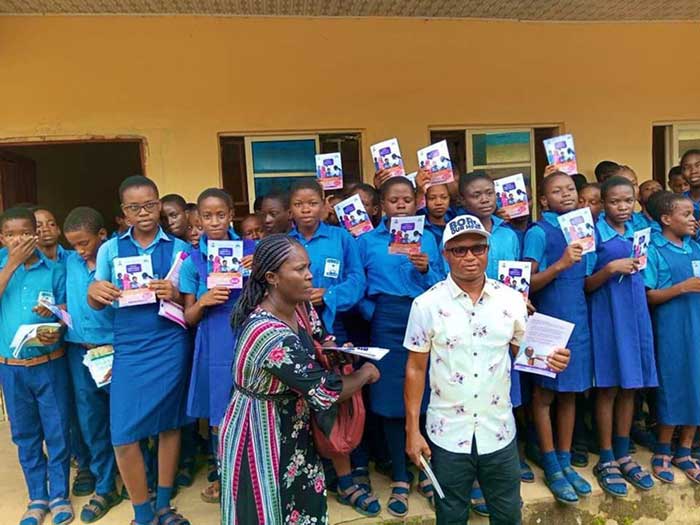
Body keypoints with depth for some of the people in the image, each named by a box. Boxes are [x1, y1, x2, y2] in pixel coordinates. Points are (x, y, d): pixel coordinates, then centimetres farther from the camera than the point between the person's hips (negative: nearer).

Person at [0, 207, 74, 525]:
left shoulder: (54, 270, -5)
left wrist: (58, 331, -21)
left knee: (58, 431, 7)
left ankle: (59, 495, 25)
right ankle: (37, 497, 30)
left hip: (50, 363, -2)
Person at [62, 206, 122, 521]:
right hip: (79, 351, 5)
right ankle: (105, 488, 30)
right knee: (91, 422, 14)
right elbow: (66, 302, 13)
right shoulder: (69, 262, 4)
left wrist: (114, 348, -19)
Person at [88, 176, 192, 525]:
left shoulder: (179, 249, 1)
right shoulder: (110, 249, 6)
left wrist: (175, 295, -21)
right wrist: (93, 291, -15)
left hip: (170, 346, -1)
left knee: (169, 424, 9)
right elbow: (97, 304, 7)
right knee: (123, 435, 1)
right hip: (128, 348, 1)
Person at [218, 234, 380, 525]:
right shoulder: (271, 336, -34)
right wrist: (366, 373, -11)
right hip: (260, 438, -8)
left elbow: (315, 345, 14)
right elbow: (326, 392, -27)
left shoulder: (300, 307, -7)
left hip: (290, 430, 8)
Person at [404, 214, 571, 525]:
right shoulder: (426, 304, -10)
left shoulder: (512, 300, -3)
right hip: (447, 434, -2)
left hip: (499, 432, 2)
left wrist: (550, 359, -17)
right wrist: (412, 430, -5)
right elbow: (415, 368, -5)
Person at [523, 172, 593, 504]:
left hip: (578, 320, 7)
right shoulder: (538, 232, -9)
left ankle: (565, 461, 26)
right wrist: (559, 265, -25)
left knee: (570, 393, 13)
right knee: (545, 394, 4)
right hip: (548, 321, -6)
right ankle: (551, 468, 17)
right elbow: (526, 283, -13)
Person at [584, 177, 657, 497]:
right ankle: (606, 460, 14)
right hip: (607, 317, -5)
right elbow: (585, 286, -8)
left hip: (636, 315, 6)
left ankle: (623, 455, 24)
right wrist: (611, 269, -21)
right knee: (608, 389, 1)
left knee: (630, 387, 11)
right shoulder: (594, 234, -6)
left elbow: (644, 276, 21)